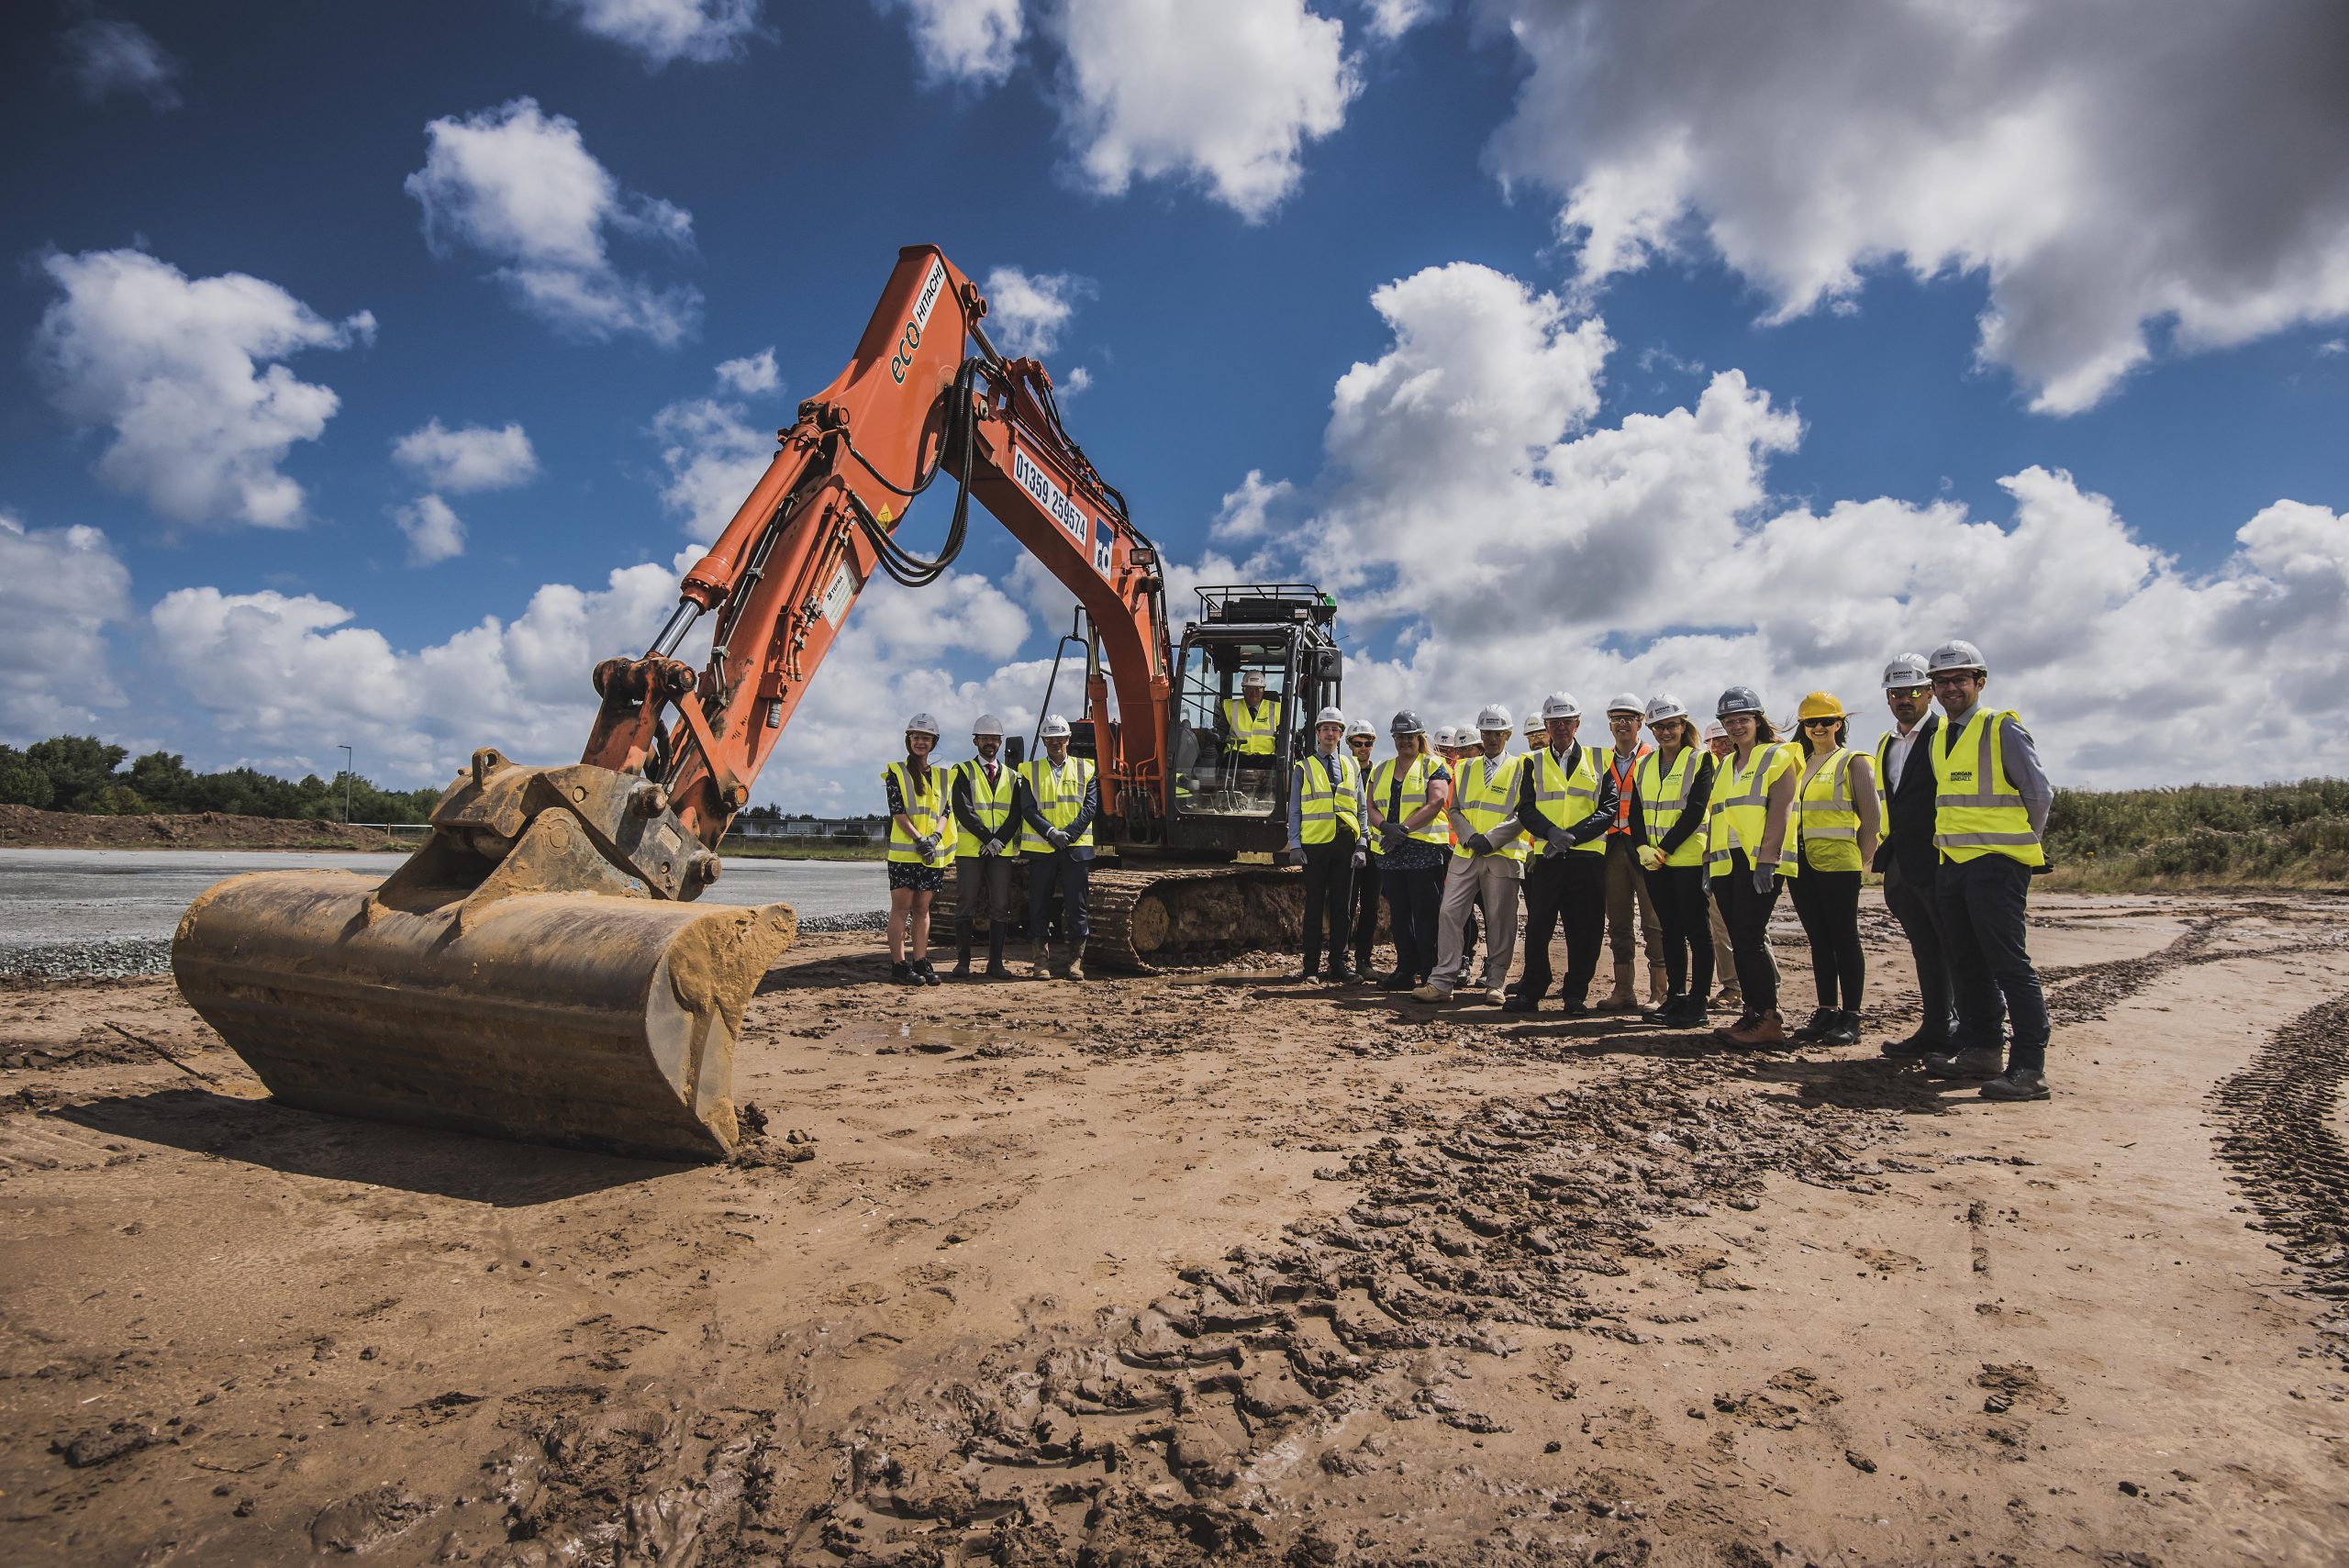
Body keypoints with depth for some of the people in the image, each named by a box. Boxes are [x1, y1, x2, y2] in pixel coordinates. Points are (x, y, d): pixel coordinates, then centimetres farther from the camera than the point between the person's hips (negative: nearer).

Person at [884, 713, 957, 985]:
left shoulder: (940, 776, 15)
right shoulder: (896, 772, 2)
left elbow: (946, 811, 7)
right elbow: (897, 811, -7)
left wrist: (935, 836, -13)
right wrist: (919, 839, -18)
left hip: (933, 852, 4)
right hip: (904, 850, -4)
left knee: (922, 908, 8)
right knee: (901, 907, -3)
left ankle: (920, 962, 12)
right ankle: (898, 964, 0)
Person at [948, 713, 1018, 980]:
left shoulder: (1011, 777, 14)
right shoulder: (963, 773, 3)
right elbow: (963, 811, -9)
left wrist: (999, 840, -12)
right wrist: (987, 838, -16)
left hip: (1002, 851, 3)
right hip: (969, 850, -3)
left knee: (1000, 908, 3)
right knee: (966, 907, 0)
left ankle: (995, 963, 9)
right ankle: (963, 962, 6)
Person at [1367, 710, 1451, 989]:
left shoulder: (1433, 767, 3)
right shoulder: (1380, 770, 18)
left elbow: (1435, 804, -11)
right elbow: (1372, 807, 10)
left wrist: (1403, 829, -18)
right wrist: (1385, 827, -12)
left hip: (1424, 851, -5)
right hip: (1389, 854, 6)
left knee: (1425, 916, -5)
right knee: (1399, 915, 9)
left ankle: (1430, 975, 0)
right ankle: (1406, 971, 16)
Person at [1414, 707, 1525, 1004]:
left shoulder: (1520, 769, 4)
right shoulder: (1466, 768, 15)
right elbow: (1454, 810, 10)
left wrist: (1490, 838, -15)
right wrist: (1470, 836, -8)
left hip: (1503, 857, -3)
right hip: (1466, 854, 3)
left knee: (1499, 922, 2)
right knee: (1449, 913, -5)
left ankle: (1493, 983, 13)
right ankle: (1442, 981, -2)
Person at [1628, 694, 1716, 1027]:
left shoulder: (1700, 760, -4)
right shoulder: (1644, 765, 13)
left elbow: (1695, 811, -13)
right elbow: (1636, 812, 7)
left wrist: (1664, 848, -17)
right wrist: (1643, 848, -9)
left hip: (1689, 858, -6)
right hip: (1653, 861, 6)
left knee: (1695, 930, -1)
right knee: (1670, 930, 11)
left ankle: (1697, 1003, 3)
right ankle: (1674, 997, 18)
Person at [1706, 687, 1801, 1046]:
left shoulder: (1777, 757, 1)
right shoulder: (1723, 766, 21)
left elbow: (1780, 811, -10)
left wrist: (1766, 860, -19)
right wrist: (1709, 862, 13)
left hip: (1759, 863, -7)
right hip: (1726, 864, 7)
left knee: (1747, 941, -12)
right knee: (1740, 943, 6)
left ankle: (1769, 1021, -6)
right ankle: (1753, 1014, 12)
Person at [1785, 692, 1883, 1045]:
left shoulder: (1853, 763, 0)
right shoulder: (1798, 765, 15)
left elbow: (1871, 818, -3)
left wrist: (1861, 861, -6)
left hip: (1838, 864, -6)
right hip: (1801, 865, 6)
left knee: (1844, 939, -2)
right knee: (1819, 940, 9)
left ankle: (1850, 1017, 3)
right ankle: (1826, 1012, 15)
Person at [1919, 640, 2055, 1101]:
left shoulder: (2003, 729, -7)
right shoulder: (1939, 738, 14)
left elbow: (2041, 793, -6)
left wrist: (2023, 844, 3)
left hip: (1995, 864, -8)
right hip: (1951, 863, 8)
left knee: (2009, 964, -9)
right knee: (1967, 964, 13)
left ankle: (2029, 1068, -6)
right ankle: (1980, 1051, 23)